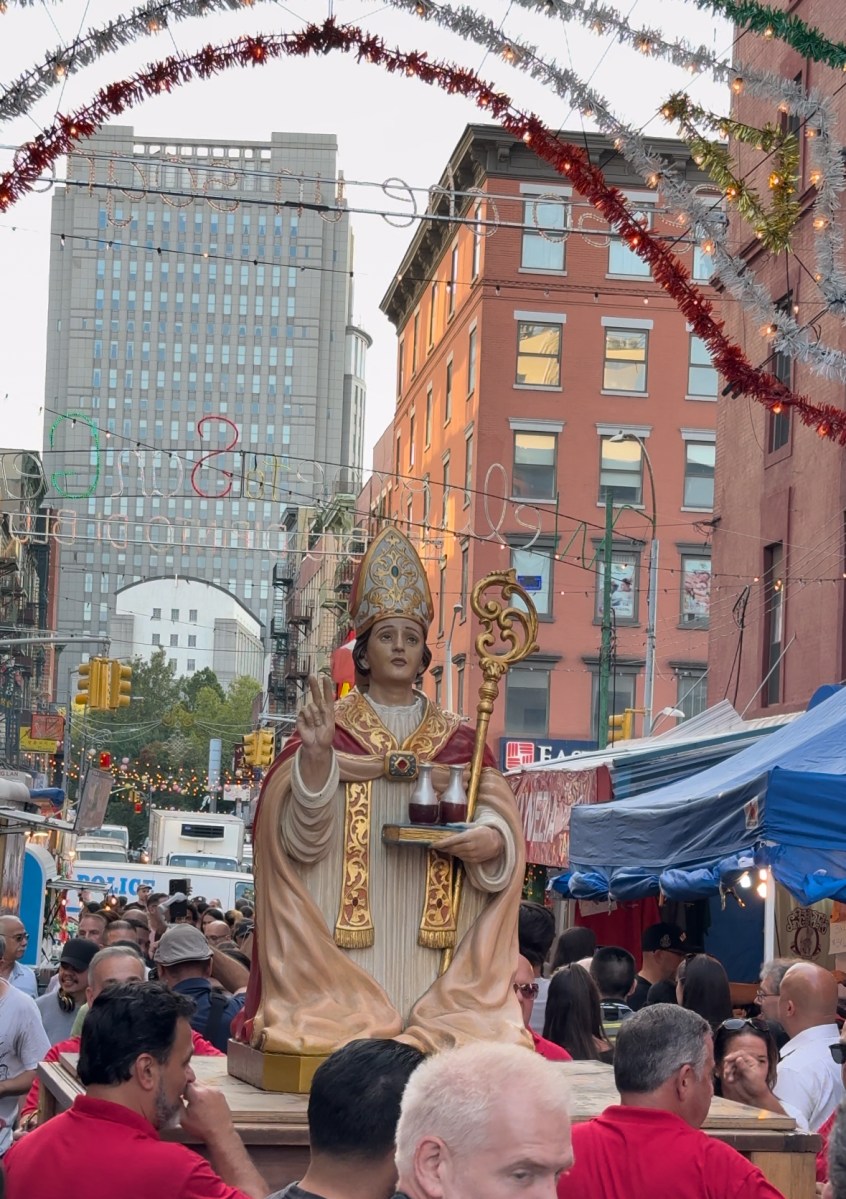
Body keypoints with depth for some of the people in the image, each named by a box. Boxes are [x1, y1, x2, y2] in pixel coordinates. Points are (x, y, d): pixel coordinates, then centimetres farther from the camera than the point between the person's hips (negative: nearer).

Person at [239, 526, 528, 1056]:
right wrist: (316, 755, -22)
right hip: (345, 943, -2)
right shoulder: (330, 729, 5)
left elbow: (500, 819, 6)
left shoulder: (458, 740, 11)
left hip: (430, 943, 2)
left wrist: (491, 839, -17)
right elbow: (301, 837, -6)